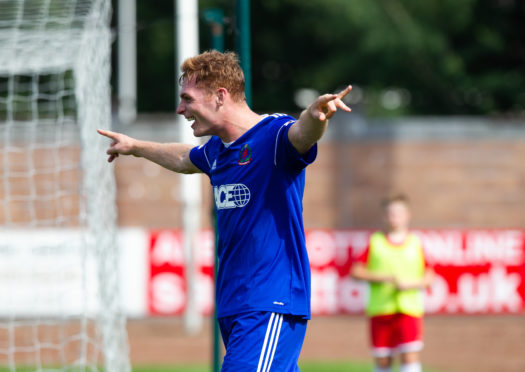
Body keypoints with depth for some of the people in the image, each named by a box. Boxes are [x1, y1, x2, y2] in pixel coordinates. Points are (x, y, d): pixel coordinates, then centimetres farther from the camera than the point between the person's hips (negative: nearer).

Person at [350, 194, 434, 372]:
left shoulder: (416, 243, 6)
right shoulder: (375, 242, 7)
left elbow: (428, 277, 6)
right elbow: (356, 271, 4)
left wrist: (408, 284, -12)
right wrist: (381, 278, -10)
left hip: (409, 309, -1)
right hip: (380, 310, 1)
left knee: (410, 356, -14)